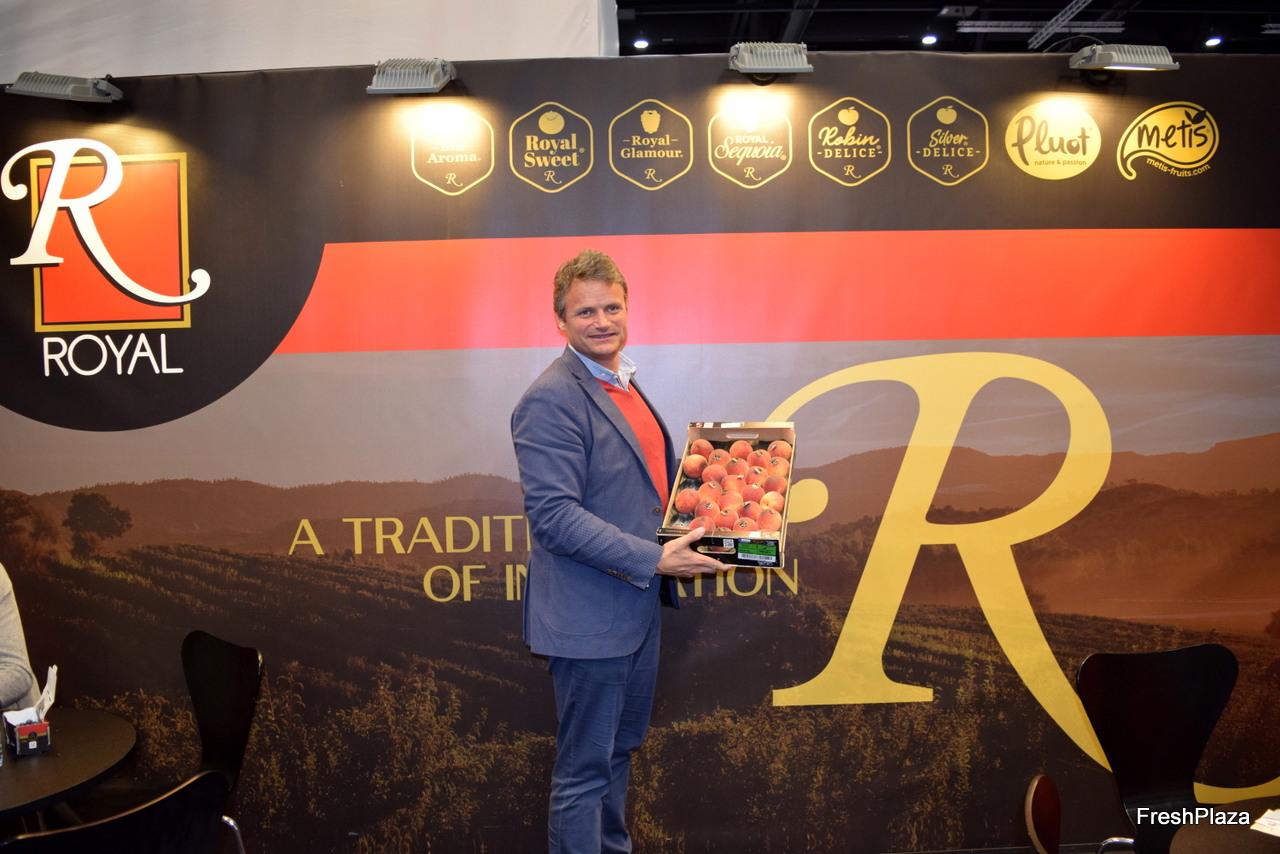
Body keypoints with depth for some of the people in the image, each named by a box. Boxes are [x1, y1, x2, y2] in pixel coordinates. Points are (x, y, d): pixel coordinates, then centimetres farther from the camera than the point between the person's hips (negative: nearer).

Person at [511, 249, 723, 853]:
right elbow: (553, 515, -25)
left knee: (620, 750, 24)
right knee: (584, 771, 5)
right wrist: (653, 559, -25)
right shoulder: (551, 400, -18)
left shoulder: (626, 386, 11)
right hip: (589, 617, -9)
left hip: (637, 606, 9)